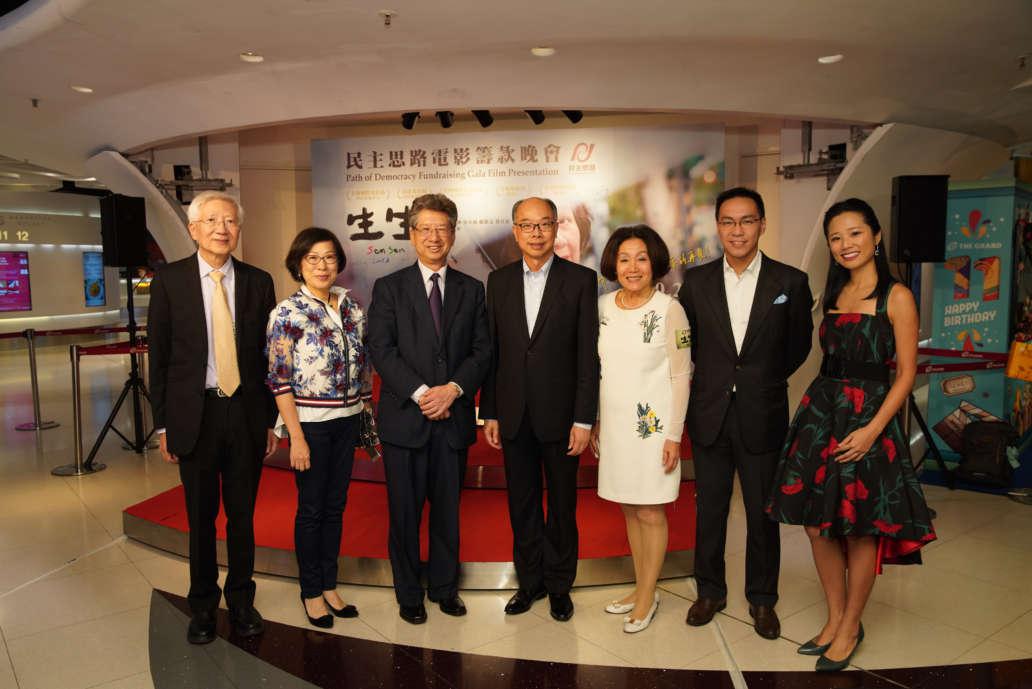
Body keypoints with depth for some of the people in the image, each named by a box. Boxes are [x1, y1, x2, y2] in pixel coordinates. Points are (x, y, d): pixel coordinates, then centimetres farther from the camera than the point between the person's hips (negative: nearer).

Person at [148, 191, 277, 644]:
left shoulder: (258, 282, 3)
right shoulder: (169, 280, -1)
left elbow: (268, 355, 5)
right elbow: (158, 356, 0)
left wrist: (272, 419, 4)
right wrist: (163, 423, -2)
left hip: (247, 412, 1)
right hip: (194, 414, -1)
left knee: (242, 514, 11)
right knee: (201, 517, 11)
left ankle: (241, 598, 30)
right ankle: (203, 603, 30)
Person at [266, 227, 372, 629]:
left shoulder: (351, 306, 4)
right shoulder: (286, 313, -11)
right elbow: (279, 380, -13)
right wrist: (296, 437, -15)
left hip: (348, 419, 5)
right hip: (311, 421, -5)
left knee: (336, 505, 14)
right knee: (311, 509, 8)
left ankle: (330, 586, 29)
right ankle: (311, 592, 25)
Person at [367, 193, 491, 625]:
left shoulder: (471, 290, 9)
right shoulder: (389, 288, 2)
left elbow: (482, 351, 3)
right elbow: (381, 350, -7)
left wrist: (452, 389, -13)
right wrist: (421, 393, -16)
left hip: (454, 418, 2)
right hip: (404, 418, -2)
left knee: (448, 509, 13)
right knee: (405, 512, 7)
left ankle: (445, 587, 29)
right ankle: (408, 594, 24)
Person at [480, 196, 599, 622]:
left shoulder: (581, 280, -5)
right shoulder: (499, 281, 6)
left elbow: (588, 355, -7)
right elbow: (492, 351, 7)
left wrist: (583, 419, -11)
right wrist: (489, 413, 5)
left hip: (559, 414, -3)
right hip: (514, 415, 3)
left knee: (562, 505, 11)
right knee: (522, 504, 14)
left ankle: (559, 585, 28)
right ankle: (530, 581, 30)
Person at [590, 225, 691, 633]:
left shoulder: (669, 310, -11)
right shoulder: (603, 306, 3)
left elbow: (680, 376, -9)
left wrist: (674, 436, -11)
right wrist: (594, 421, 11)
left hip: (653, 426, -5)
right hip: (614, 424, 5)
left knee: (650, 512, 5)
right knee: (629, 508, 15)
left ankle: (648, 597, 22)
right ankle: (640, 588, 31)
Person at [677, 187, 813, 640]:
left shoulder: (790, 282, -4)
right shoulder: (696, 281, 0)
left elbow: (799, 344, 7)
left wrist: (765, 381, 9)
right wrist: (710, 381, 7)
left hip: (762, 417, -1)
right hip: (709, 415, 2)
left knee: (763, 513, 11)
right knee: (709, 509, 13)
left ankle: (762, 598, 29)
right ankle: (710, 590, 31)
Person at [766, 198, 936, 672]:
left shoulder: (896, 297, -7)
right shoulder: (834, 294, 10)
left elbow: (906, 373, -9)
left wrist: (872, 430, -18)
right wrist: (818, 410, 7)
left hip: (869, 417, -5)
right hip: (821, 411, 6)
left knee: (862, 528, 6)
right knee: (817, 524, 9)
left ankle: (850, 627, 24)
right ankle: (835, 618, 28)